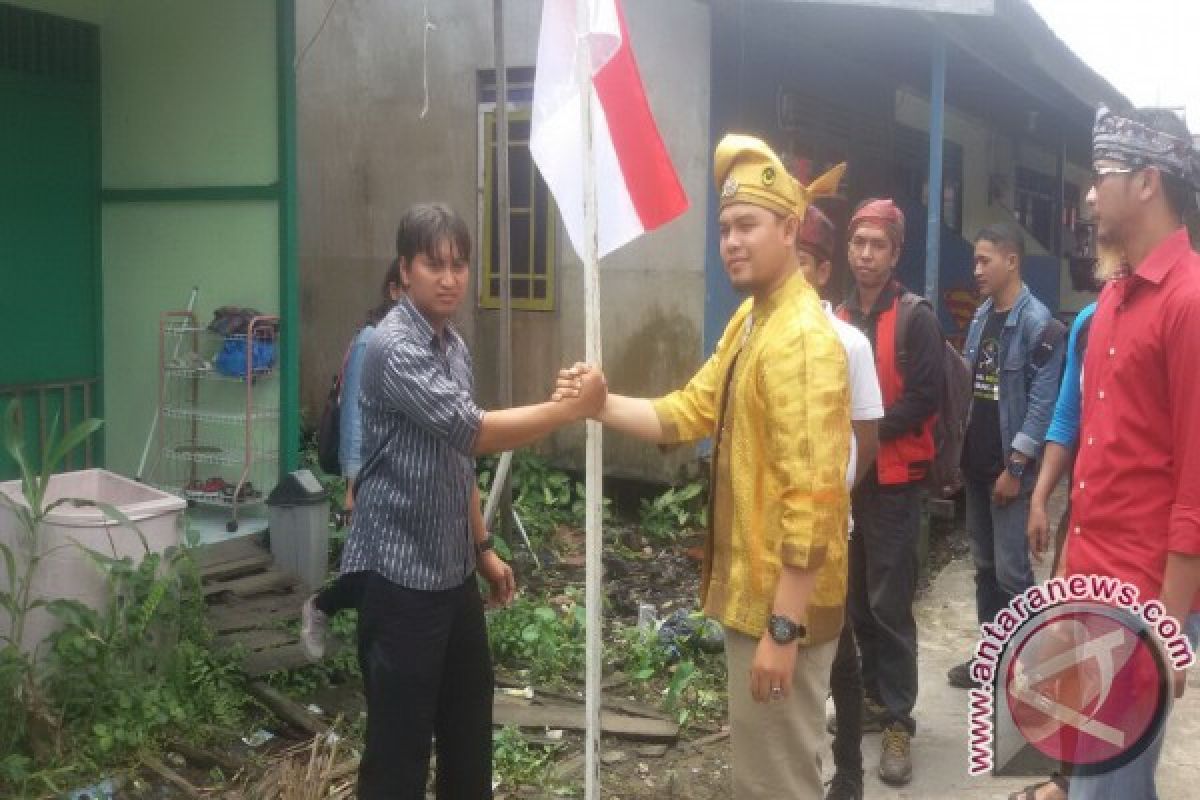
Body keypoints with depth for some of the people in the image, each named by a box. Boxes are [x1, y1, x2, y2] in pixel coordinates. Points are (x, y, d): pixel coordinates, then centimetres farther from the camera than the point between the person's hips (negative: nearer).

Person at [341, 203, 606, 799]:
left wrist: (482, 548, 19)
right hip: (400, 576, -9)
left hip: (451, 571, 9)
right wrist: (573, 407, -20)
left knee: (468, 728, 19)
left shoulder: (454, 346, 11)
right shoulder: (393, 348, -18)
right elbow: (475, 433, -26)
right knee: (401, 742, 0)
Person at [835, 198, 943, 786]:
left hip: (893, 479, -5)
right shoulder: (836, 318, 10)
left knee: (890, 602, -5)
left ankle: (899, 720, 3)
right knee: (856, 598, 12)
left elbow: (922, 399, -14)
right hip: (844, 477, 6)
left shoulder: (917, 319, -6)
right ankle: (874, 698, 26)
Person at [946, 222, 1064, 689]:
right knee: (984, 565, 13)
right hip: (975, 462, 7)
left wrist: (1015, 467, -16)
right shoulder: (981, 316, 10)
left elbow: (1043, 403, -15)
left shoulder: (1038, 323, -12)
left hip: (1008, 465, -7)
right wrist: (957, 450, 8)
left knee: (1011, 570, -4)